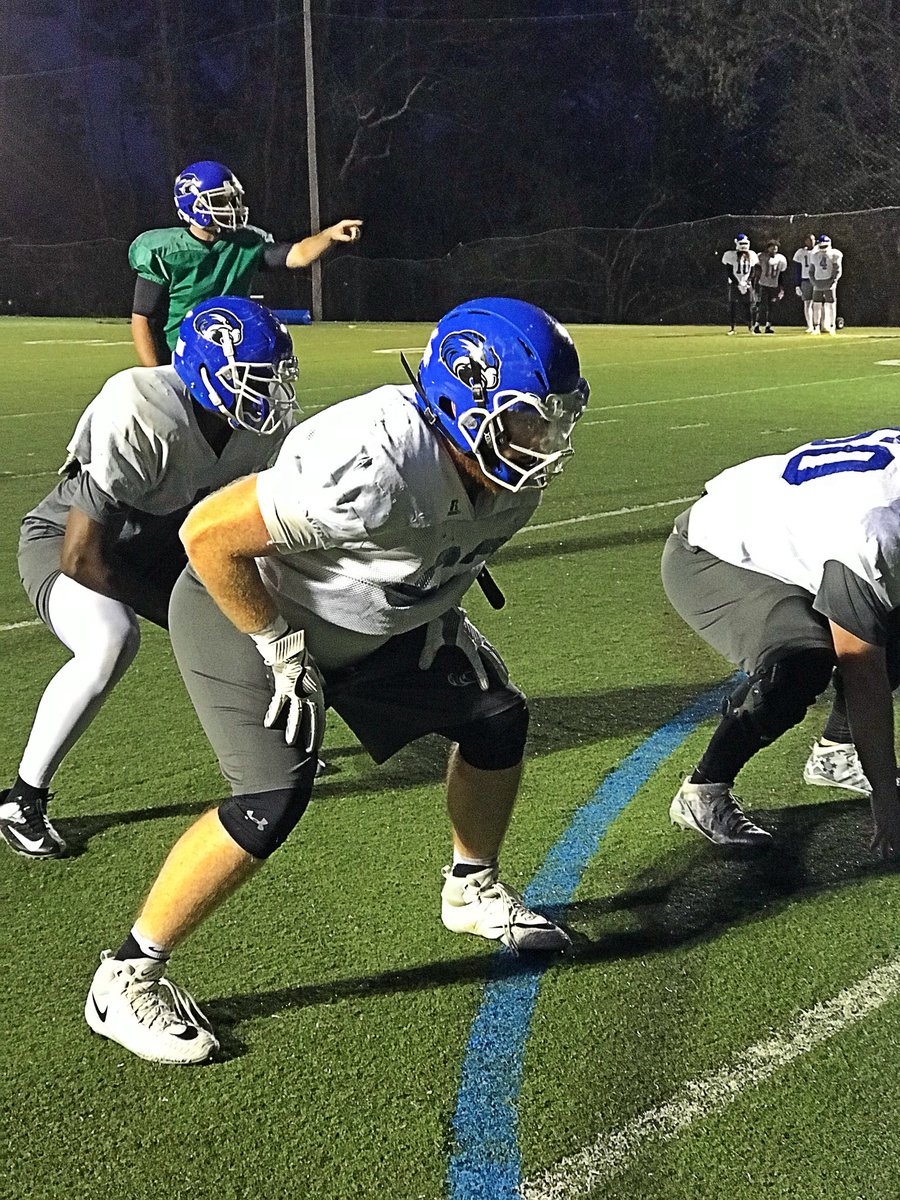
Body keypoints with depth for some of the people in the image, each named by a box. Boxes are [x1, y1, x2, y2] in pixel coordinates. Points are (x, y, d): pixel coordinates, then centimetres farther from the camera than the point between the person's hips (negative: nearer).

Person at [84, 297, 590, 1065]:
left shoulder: (509, 472, -13)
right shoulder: (376, 466, -39)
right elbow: (210, 534, -33)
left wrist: (442, 617, 2)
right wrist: (282, 649, -25)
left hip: (371, 624, 8)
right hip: (247, 611, -8)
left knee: (497, 718, 7)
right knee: (272, 805, -20)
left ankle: (475, 891, 33)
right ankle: (126, 978, -1)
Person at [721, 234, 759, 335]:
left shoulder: (751, 255, 8)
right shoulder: (730, 255, -4)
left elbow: (753, 272, 10)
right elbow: (728, 272, -7)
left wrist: (748, 281, -7)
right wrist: (738, 283, -14)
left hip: (747, 284, 3)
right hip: (734, 284, -3)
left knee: (749, 305, 0)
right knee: (732, 305, -4)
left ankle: (750, 326, 9)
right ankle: (732, 328, 2)